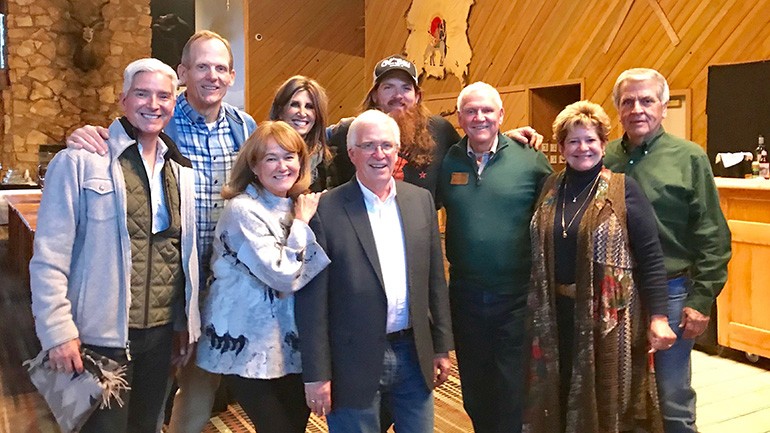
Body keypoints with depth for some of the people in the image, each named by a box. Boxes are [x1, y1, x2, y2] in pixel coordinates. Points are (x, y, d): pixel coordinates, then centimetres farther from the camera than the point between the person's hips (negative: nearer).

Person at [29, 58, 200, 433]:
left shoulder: (180, 169, 9)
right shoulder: (80, 162, -9)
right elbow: (49, 257, -11)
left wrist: (187, 322, 12)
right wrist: (57, 330, -14)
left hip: (162, 332, 6)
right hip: (102, 335, -5)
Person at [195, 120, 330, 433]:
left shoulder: (296, 207, 6)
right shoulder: (243, 209, -18)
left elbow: (309, 271, 10)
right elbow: (283, 277, -22)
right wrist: (302, 224, -15)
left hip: (287, 343, 7)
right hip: (247, 346, -7)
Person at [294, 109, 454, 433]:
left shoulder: (421, 200, 4)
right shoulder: (325, 210, -10)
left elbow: (435, 279, 9)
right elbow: (312, 298, -9)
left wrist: (441, 346, 9)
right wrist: (316, 374, -9)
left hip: (414, 355, 4)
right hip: (355, 362, -4)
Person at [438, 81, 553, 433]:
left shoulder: (530, 160, -6)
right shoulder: (446, 162, 1)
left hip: (517, 298, -3)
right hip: (465, 297, 3)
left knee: (515, 397, 8)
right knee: (475, 396, 18)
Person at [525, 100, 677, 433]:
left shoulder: (623, 189, -6)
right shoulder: (550, 188, 6)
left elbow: (650, 257, -8)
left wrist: (658, 317, -13)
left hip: (608, 314, -3)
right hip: (556, 314, 4)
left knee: (606, 400, 8)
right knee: (560, 396, 15)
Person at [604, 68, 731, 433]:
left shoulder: (689, 158, -5)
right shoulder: (605, 159, 3)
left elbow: (712, 237, -6)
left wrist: (702, 300, -9)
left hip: (671, 292, -3)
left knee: (673, 403, 9)